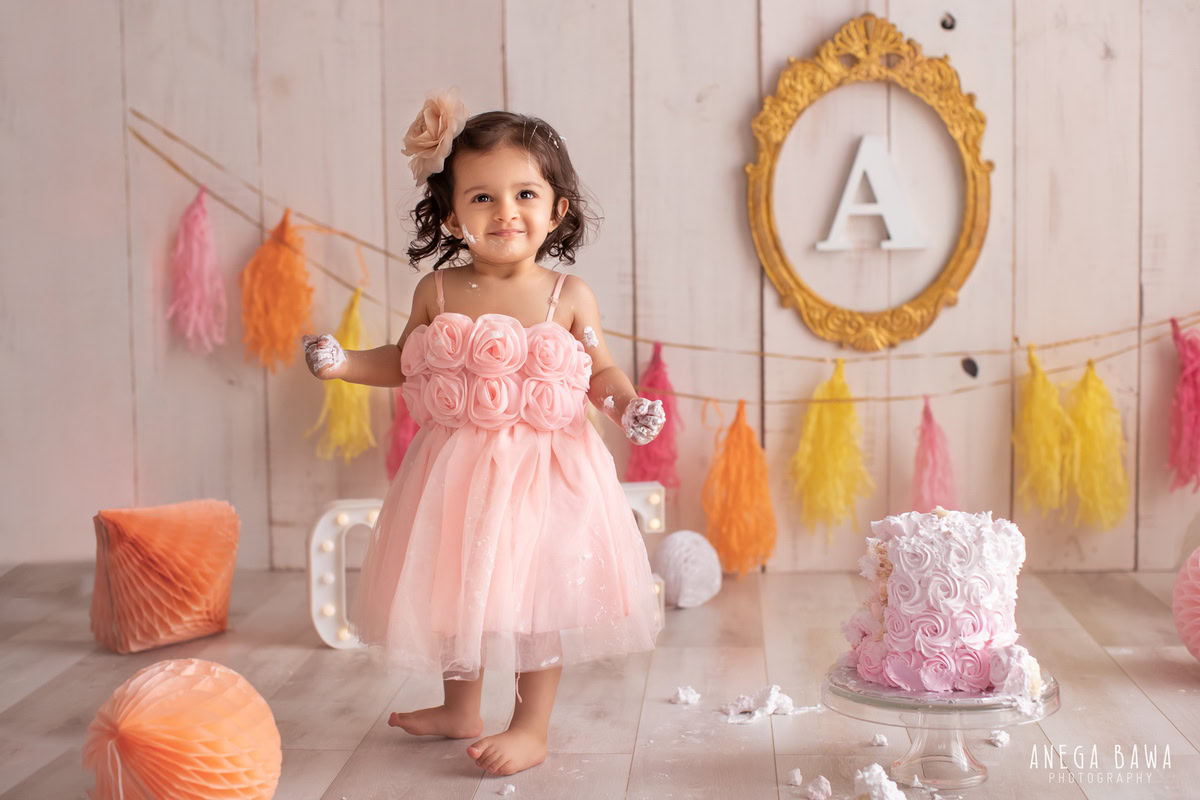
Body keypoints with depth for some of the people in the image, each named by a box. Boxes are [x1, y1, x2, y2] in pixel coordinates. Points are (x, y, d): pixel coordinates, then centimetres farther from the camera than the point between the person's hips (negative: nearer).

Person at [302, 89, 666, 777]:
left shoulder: (569, 295, -7)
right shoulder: (438, 292, -3)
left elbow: (601, 370, 1)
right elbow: (405, 363, 10)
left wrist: (629, 404, -18)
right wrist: (341, 363, -3)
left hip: (543, 466, -3)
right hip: (458, 465, 3)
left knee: (535, 594, 2)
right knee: (455, 586, 16)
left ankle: (532, 728, 17)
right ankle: (461, 710, 37)